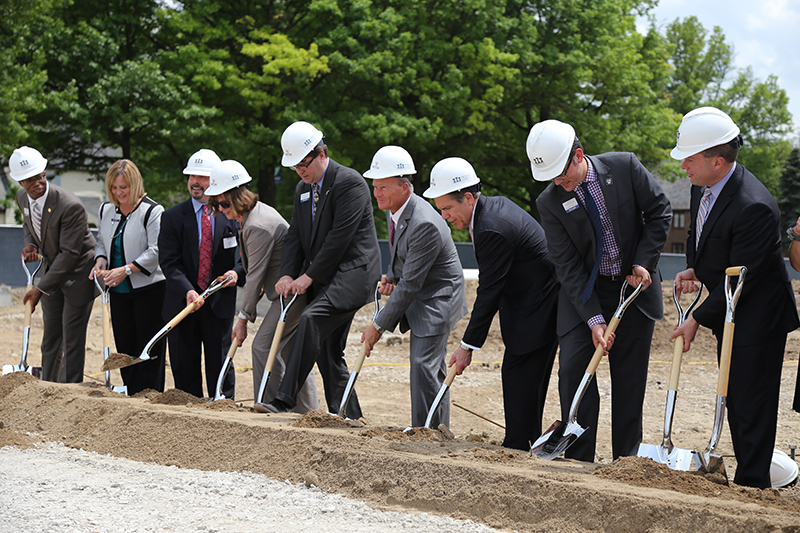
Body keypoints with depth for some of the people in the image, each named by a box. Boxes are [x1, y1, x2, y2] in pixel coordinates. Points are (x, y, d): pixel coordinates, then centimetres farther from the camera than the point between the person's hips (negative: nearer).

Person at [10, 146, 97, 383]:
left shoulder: (71, 206, -30)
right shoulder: (22, 197, -6)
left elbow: (69, 253, -26)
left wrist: (41, 289, -25)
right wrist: (30, 244, -6)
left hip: (77, 273, -7)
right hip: (52, 269, 7)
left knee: (72, 339, -4)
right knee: (50, 336, 16)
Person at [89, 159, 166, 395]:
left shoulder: (152, 211, -10)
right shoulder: (105, 210, 10)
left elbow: (155, 252, -14)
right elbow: (101, 242, 22)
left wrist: (126, 270, -22)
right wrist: (100, 260, 0)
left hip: (149, 289, -6)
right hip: (119, 292, 6)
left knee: (149, 348, -4)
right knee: (124, 345, 7)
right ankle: (131, 398, 14)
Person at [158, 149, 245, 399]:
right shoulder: (172, 217, 3)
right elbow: (168, 261, -6)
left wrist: (237, 272, -12)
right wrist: (187, 290, -21)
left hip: (220, 303, 0)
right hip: (182, 302, 0)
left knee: (220, 367, 3)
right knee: (184, 368, 5)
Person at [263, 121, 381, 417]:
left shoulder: (349, 182, -11)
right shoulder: (303, 189, 15)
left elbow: (340, 237, -17)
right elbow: (294, 235, 12)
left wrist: (309, 276, -14)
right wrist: (287, 275, -5)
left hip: (353, 271, -9)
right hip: (323, 281, 9)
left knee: (311, 319, -27)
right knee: (328, 351, 7)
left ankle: (285, 399, -30)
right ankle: (349, 418, 15)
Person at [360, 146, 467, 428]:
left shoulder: (424, 224, -30)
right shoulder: (394, 209, 1)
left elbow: (410, 283, -26)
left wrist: (378, 326, -21)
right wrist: (390, 278, -3)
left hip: (437, 299, -10)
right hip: (419, 297, 10)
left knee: (423, 365, -16)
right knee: (433, 369, 16)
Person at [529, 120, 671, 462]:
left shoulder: (625, 167, -11)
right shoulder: (550, 203, -10)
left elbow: (659, 212, 0)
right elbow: (567, 266, -12)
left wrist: (644, 263, -10)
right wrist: (593, 319, -19)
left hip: (635, 285, 0)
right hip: (585, 293, 0)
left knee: (629, 379, 3)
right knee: (573, 370, -9)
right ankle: (578, 461, 0)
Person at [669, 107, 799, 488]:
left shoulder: (754, 207, -30)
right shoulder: (702, 187, -1)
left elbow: (739, 279, -24)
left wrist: (698, 320, -17)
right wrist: (693, 270, 0)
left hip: (758, 317, -9)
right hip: (730, 315, 9)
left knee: (752, 404, -5)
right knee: (736, 402, 15)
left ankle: (752, 484, 2)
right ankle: (748, 476, 25)